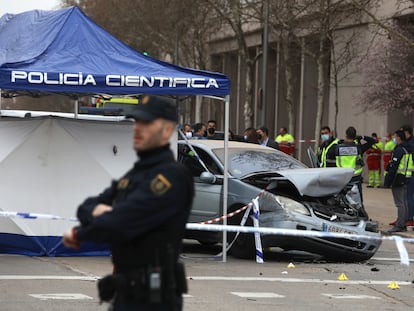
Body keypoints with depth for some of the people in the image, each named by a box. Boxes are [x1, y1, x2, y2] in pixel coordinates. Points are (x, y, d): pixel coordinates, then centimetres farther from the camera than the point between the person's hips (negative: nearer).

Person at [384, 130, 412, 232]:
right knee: (404, 202, 13)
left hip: (398, 178, -10)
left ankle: (399, 225, -10)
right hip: (406, 178, 10)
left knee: (399, 203, -9)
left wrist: (387, 181, -17)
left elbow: (394, 167, -19)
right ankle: (403, 224, 18)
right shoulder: (408, 149, 14)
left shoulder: (399, 150, -16)